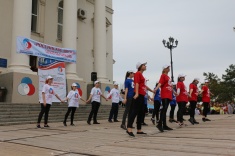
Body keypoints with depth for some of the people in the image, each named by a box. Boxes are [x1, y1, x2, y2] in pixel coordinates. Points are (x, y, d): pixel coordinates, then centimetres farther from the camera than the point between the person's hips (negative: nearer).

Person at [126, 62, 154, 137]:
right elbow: (137, 83, -18)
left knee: (141, 113, 9)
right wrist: (137, 93, -31)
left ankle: (139, 130, 14)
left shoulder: (141, 75, 23)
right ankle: (129, 128, -20)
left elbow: (144, 85, 33)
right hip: (138, 95, -10)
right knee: (135, 111, -16)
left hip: (142, 96, 10)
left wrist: (152, 90, 43)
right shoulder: (137, 73, -5)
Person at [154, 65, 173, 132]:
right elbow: (160, 83, -17)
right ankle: (160, 124, -20)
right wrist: (156, 88, -36)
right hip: (164, 94, -8)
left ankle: (164, 125, 10)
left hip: (168, 95, 8)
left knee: (165, 109, 7)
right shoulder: (163, 75, -3)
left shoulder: (168, 76, 21)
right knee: (164, 108, -17)